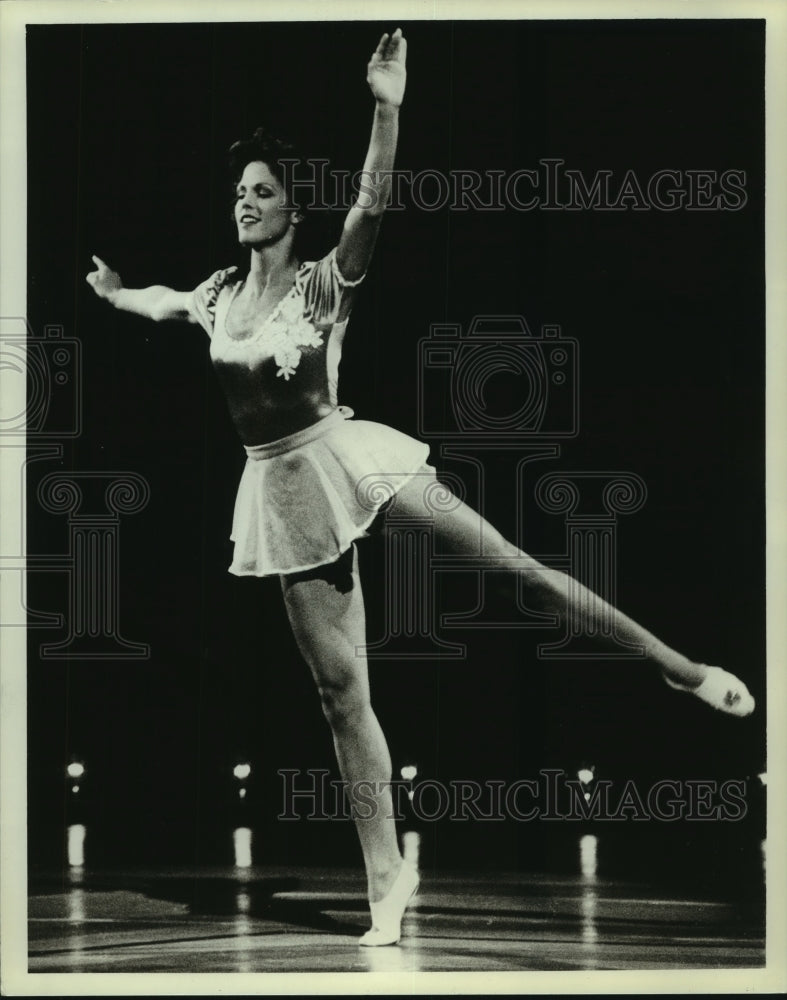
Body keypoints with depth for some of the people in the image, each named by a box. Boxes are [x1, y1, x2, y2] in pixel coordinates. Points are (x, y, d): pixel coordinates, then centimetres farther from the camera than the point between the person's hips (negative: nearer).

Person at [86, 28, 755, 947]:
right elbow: (156, 302, 34)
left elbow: (373, 206, -23)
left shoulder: (324, 282, -5)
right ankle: (386, 877, 3)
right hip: (281, 488, 4)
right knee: (339, 690, 1)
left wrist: (387, 111, -36)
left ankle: (684, 670, -11)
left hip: (341, 454, -4)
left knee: (507, 564, -14)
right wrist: (109, 290, 52)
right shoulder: (221, 294, 11)